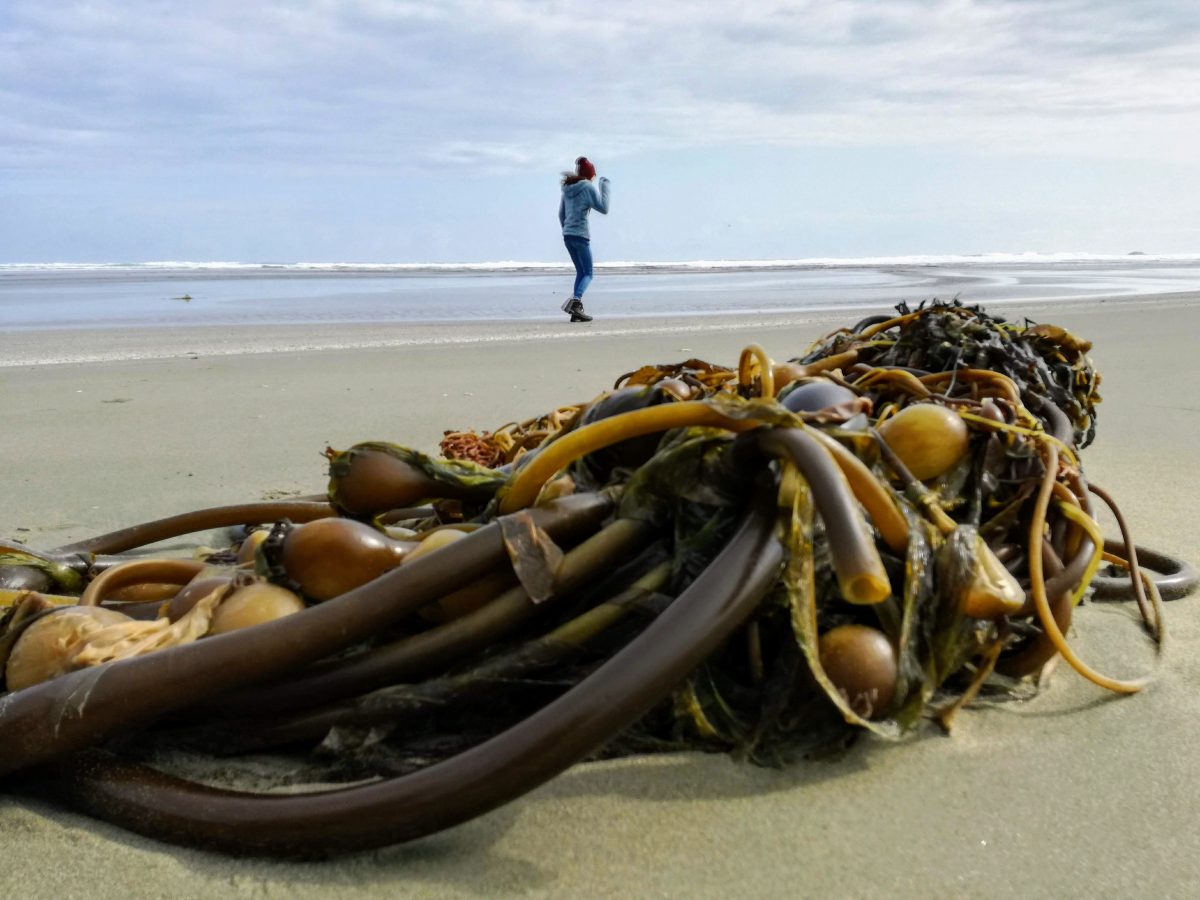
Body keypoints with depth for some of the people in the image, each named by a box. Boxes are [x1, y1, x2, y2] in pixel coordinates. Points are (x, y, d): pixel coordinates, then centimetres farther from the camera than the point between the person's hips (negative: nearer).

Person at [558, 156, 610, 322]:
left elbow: (561, 214, 17)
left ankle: (576, 311, 7)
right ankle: (575, 301, -26)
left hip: (567, 235, 7)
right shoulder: (588, 187, -7)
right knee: (588, 274, -2)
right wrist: (605, 185, -1)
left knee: (580, 272, 14)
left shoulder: (567, 188, 13)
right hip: (581, 235, -7)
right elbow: (604, 208, -8)